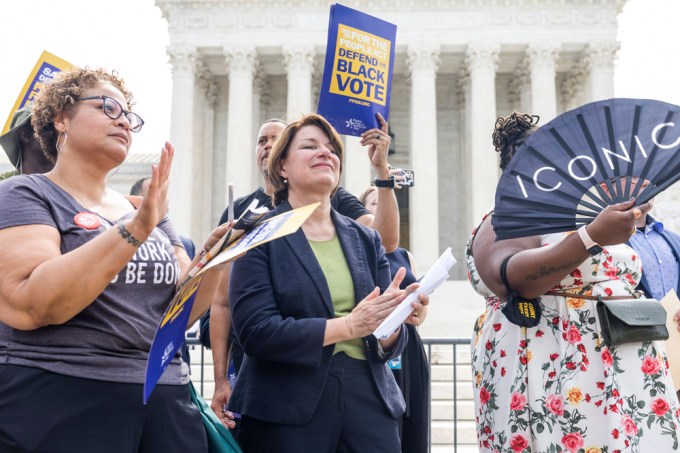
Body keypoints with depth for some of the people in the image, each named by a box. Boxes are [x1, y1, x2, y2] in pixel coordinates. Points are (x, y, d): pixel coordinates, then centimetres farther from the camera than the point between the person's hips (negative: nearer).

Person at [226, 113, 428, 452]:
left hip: (369, 400, 4)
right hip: (288, 409, -3)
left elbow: (388, 345, 7)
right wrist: (348, 325, -20)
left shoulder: (366, 240, 9)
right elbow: (255, 331, -14)